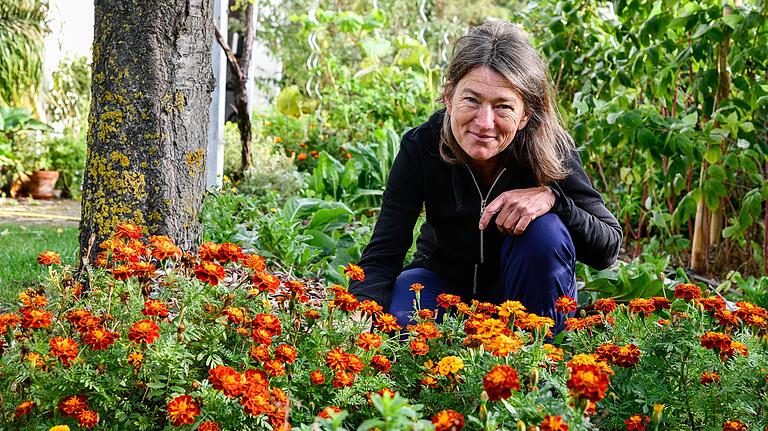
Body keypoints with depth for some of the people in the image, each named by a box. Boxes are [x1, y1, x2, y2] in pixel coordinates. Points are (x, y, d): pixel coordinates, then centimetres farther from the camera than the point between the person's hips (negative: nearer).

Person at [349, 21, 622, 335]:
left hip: (529, 289, 0)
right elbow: (382, 255, -26)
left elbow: (608, 249, -20)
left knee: (545, 229, -30)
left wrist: (552, 197, -38)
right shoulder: (421, 147, -24)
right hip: (445, 281, 0)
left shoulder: (551, 150, -25)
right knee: (401, 320, -31)